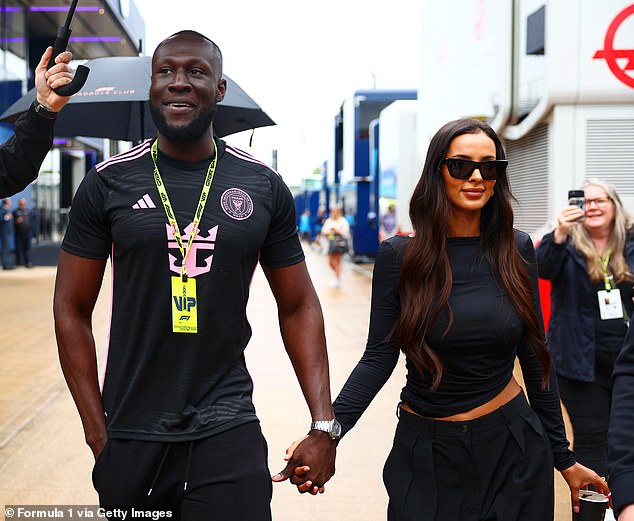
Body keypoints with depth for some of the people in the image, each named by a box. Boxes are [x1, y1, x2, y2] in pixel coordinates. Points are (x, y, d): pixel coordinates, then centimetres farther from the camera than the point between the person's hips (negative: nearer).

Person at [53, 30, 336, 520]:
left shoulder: (264, 187, 1)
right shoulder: (107, 183, -1)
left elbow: (299, 307, 7)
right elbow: (72, 309, 2)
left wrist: (324, 425, -1)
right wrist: (97, 432, -3)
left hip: (229, 431, 0)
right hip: (132, 436, 1)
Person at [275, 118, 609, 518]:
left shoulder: (516, 250, -1)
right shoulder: (399, 256, -7)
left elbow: (536, 357, 3)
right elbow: (378, 358, -8)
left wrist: (564, 458, 5)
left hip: (512, 447, 2)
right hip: (426, 454, -1)